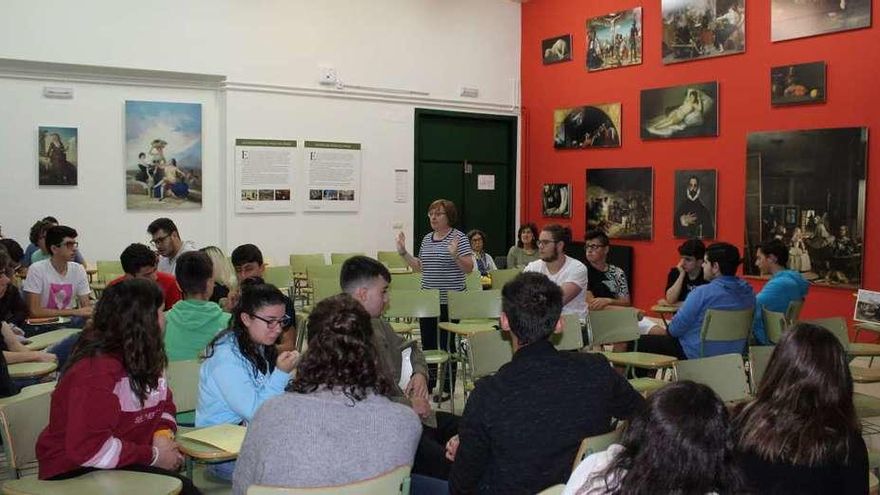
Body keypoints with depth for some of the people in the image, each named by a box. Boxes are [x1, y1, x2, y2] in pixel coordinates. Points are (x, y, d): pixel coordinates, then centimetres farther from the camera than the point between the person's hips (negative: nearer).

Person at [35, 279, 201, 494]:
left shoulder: (143, 357, 5)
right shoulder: (96, 370, -22)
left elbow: (165, 404, 16)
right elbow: (87, 448, -27)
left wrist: (163, 433, -6)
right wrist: (153, 456, -20)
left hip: (125, 462, 8)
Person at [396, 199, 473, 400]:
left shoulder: (458, 237, -7)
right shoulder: (427, 239, 12)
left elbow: (469, 268, -13)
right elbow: (420, 267, 18)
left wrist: (455, 255, -28)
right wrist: (403, 253, 9)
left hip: (449, 301, -6)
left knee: (446, 344, 1)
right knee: (427, 342, 12)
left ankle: (447, 388, 12)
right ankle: (428, 382, 26)